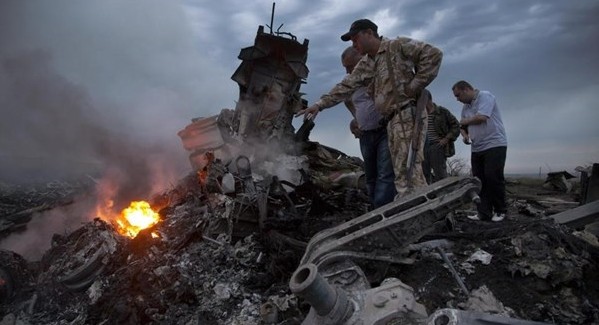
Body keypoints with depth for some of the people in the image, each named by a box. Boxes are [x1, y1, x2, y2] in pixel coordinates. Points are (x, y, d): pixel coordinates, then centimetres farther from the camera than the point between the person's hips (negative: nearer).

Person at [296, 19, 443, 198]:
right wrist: (320, 104, 5)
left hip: (408, 115, -8)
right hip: (392, 121, 8)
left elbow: (433, 54, -8)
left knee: (408, 171, -15)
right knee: (402, 174, 4)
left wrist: (416, 84, -10)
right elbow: (345, 86, 15)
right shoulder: (365, 65, 20)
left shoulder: (398, 46, -1)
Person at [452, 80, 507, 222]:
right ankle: (484, 213, 4)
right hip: (477, 148, 7)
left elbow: (481, 117, -21)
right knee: (479, 180, 1)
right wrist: (465, 135, -2)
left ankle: (500, 211, 5)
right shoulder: (466, 107, 16)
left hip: (494, 145, -7)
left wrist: (463, 121, -4)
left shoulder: (485, 96, -7)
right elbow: (463, 126, 21)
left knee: (493, 178, -9)